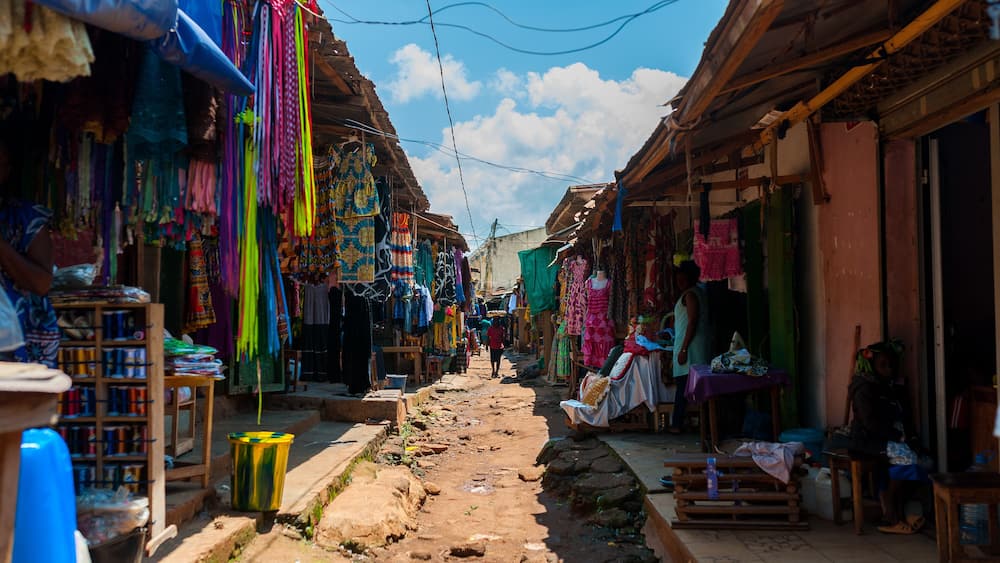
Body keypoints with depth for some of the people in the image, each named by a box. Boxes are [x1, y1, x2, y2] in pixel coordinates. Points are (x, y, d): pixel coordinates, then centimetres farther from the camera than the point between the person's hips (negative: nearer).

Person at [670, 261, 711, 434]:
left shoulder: (690, 294, -12)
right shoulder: (699, 291, 18)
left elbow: (692, 322, -18)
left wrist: (683, 349, -19)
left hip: (690, 345, -10)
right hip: (701, 345, 10)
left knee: (683, 385, -7)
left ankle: (677, 424, -4)